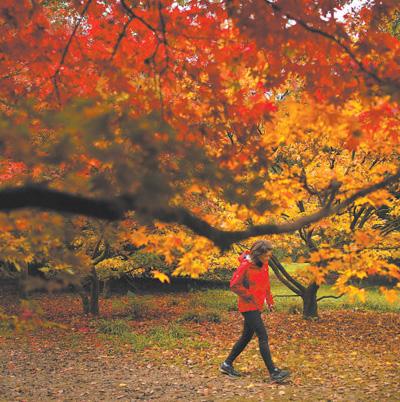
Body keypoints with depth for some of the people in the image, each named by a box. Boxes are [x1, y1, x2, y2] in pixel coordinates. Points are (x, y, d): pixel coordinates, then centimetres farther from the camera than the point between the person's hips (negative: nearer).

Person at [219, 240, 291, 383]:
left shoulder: (263, 264, 6)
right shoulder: (245, 265, -18)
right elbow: (234, 285, -16)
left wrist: (269, 299, 15)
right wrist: (249, 297, -15)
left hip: (257, 306, 9)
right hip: (249, 307, -9)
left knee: (246, 336, 15)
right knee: (263, 337, -12)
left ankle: (227, 364, 26)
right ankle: (273, 372, -11)